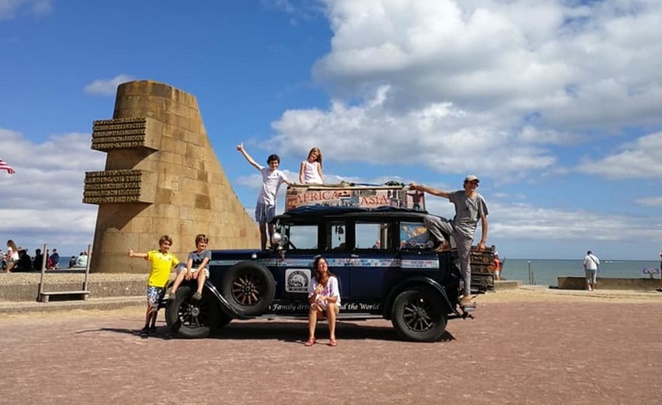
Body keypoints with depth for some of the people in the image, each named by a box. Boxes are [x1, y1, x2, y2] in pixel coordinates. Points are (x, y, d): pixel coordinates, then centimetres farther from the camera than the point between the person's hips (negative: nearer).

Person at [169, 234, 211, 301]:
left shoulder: (208, 252, 6)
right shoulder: (192, 254, 14)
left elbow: (204, 263, -11)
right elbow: (189, 263, -4)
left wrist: (197, 271, -28)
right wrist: (189, 271, -26)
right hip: (193, 270, 3)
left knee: (203, 271, -39)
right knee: (182, 270, -27)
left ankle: (199, 292, -61)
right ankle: (173, 291, -39)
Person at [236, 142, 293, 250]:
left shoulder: (279, 174, -3)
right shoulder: (264, 170, 9)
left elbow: (289, 183, -20)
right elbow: (252, 161, 15)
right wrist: (242, 150, 18)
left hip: (270, 204, -4)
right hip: (260, 202, 4)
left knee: (271, 229, -4)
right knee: (262, 229, 6)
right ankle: (263, 250, 11)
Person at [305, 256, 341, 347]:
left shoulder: (332, 279, -14)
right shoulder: (313, 281, -7)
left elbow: (335, 299, -19)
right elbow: (310, 301, -11)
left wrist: (325, 297, -38)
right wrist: (315, 293, -32)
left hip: (334, 307, -2)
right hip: (320, 309, 2)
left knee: (330, 305, -34)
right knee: (313, 306, -29)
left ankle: (332, 337, -34)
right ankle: (311, 337, -32)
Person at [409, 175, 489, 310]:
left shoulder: (479, 199, -1)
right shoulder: (458, 195, 8)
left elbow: (484, 220, -2)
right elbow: (438, 192, 8)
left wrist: (483, 241, -8)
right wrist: (419, 187, 2)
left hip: (466, 232, -4)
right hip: (453, 226, 4)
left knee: (465, 264, -3)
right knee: (428, 219, -11)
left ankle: (467, 296, 5)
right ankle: (443, 242, 0)